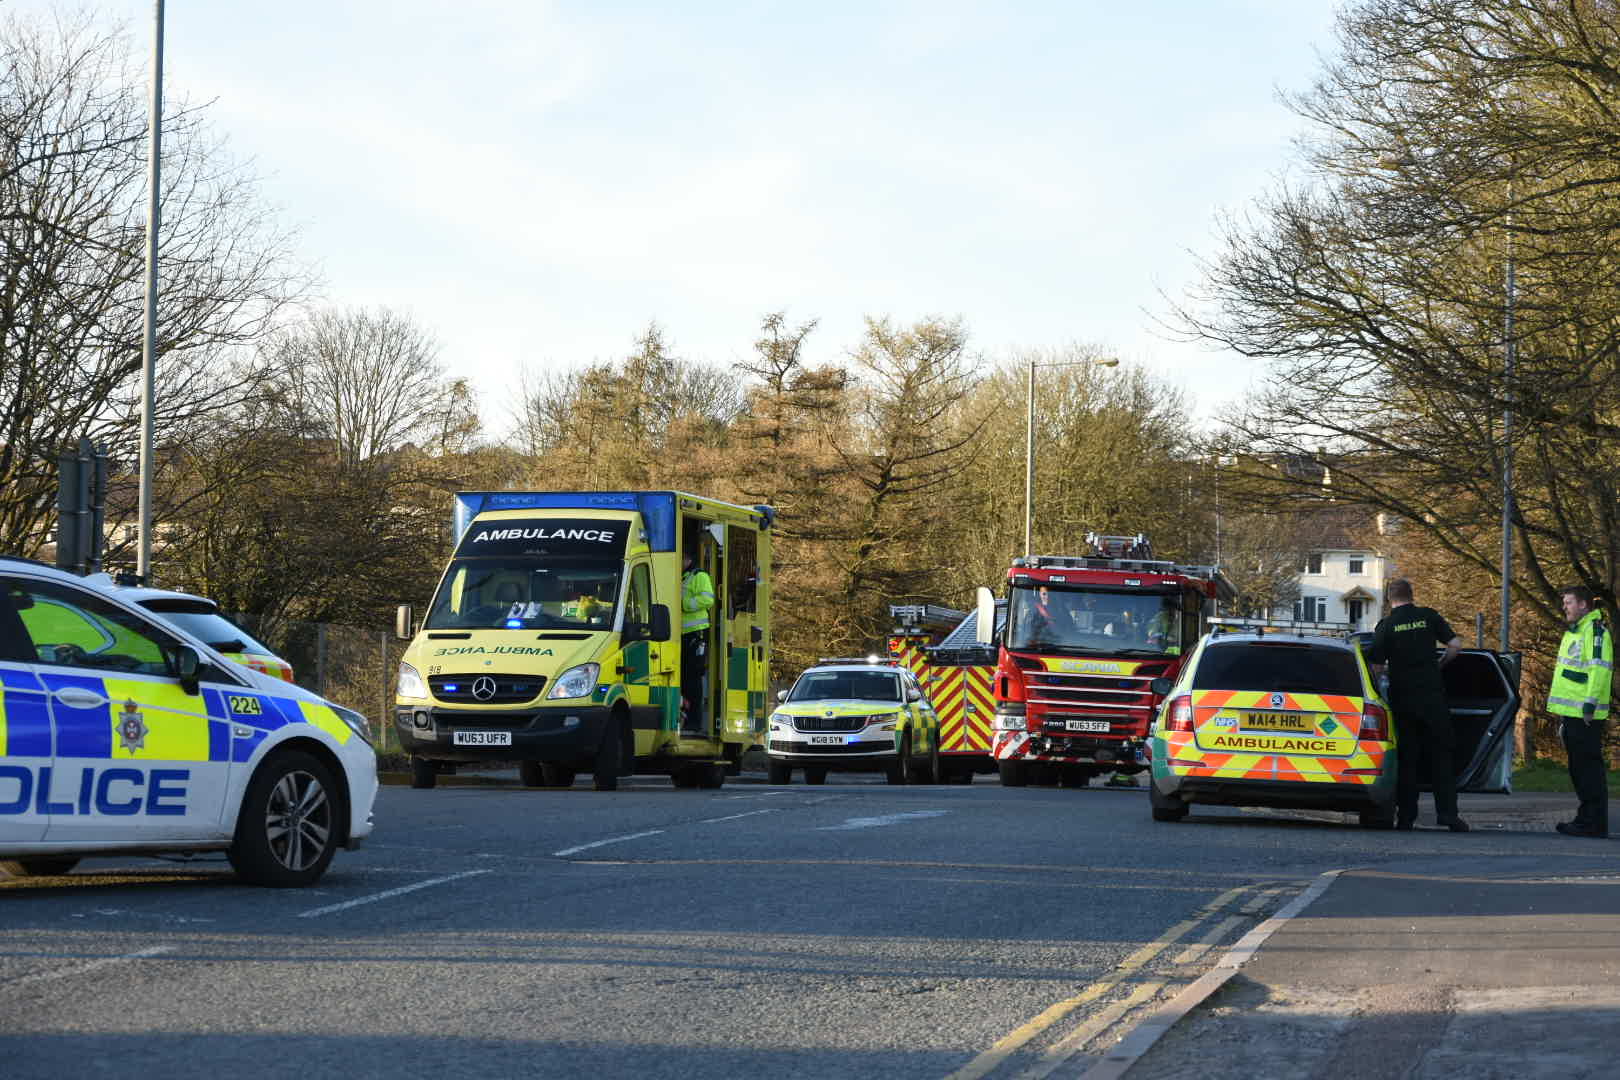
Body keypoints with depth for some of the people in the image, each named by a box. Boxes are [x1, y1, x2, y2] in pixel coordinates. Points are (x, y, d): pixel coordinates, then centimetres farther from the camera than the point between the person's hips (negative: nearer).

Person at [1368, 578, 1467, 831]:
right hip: (1432, 694, 0)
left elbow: (1377, 665, -3)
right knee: (1440, 754, 5)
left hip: (1402, 697, 0)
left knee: (1406, 758, 6)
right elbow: (1456, 645, 1)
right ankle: (1447, 812, -3)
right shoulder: (1428, 616, 2)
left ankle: (1406, 816, 4)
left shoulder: (1385, 625, -1)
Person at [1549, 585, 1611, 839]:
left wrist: (1590, 703, -23)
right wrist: (1561, 713, 25)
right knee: (1579, 769, 13)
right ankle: (1586, 818, 19)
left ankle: (1595, 823, -8)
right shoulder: (1573, 632, 22)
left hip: (1585, 714, -10)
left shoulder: (1595, 631, -11)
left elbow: (1600, 669, -19)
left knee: (1589, 767, -9)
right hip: (1571, 713, 10)